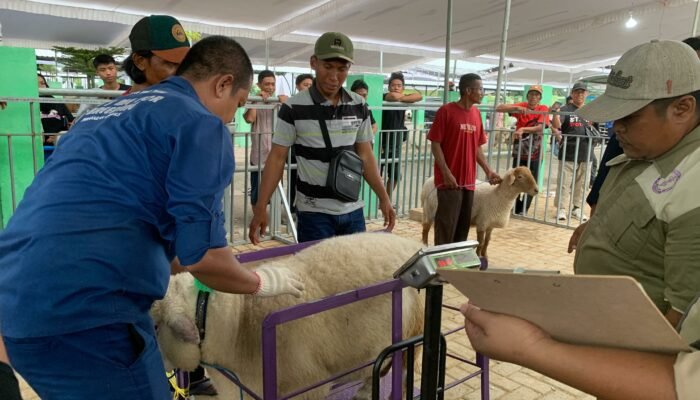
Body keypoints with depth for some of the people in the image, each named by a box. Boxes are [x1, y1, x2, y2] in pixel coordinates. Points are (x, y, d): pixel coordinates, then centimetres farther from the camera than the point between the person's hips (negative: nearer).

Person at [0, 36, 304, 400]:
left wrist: (173, 263, 36)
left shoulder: (111, 112, 20)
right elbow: (202, 256, -11)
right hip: (83, 311, -9)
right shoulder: (201, 124, -6)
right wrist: (260, 283, 7)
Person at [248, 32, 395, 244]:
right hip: (313, 212, -4)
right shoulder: (294, 108, -9)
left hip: (353, 210, 4)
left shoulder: (359, 107, 2)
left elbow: (365, 155, 10)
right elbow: (277, 158, -7)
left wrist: (383, 197, 4)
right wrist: (260, 208, -12)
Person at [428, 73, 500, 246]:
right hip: (450, 179, -6)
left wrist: (488, 170, 7)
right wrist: (446, 173, -18)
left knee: (464, 224, 13)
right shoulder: (446, 111, -9)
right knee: (446, 225, -2)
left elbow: (477, 147, 16)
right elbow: (435, 144, -10)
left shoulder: (476, 114, 11)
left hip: (468, 179, 7)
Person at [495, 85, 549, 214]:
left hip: (535, 153, -1)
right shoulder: (521, 106, -1)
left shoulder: (543, 109, -4)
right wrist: (516, 108, -23)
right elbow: (498, 108, -11)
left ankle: (523, 210, 18)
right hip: (519, 152, 2)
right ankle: (516, 208, 25)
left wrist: (523, 129, -31)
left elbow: (540, 127, -19)